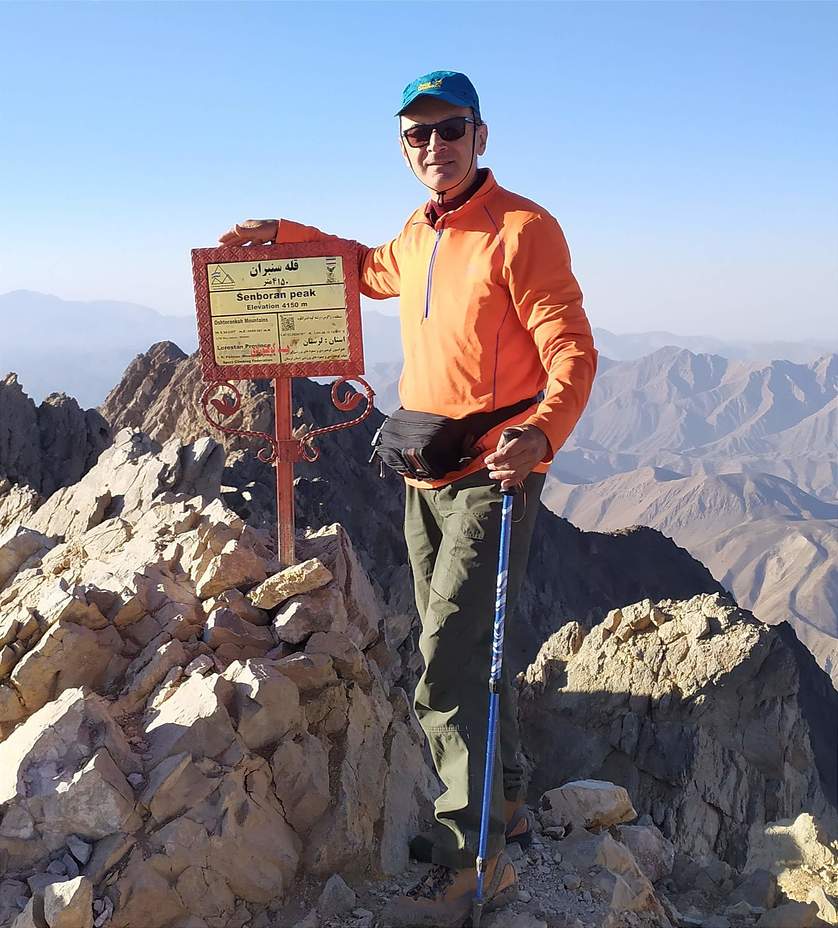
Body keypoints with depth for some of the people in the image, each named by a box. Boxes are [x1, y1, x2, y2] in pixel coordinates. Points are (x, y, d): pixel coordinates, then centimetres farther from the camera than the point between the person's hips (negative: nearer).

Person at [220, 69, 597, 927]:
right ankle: (504, 801, 35)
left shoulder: (521, 229, -12)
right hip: (424, 478, 8)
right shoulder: (417, 235, 12)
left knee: (448, 667, -12)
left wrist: (541, 431, -37)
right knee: (461, 650, 17)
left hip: (493, 477, -8)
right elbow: (373, 270, 35)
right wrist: (286, 235, 25)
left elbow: (573, 351, -18)